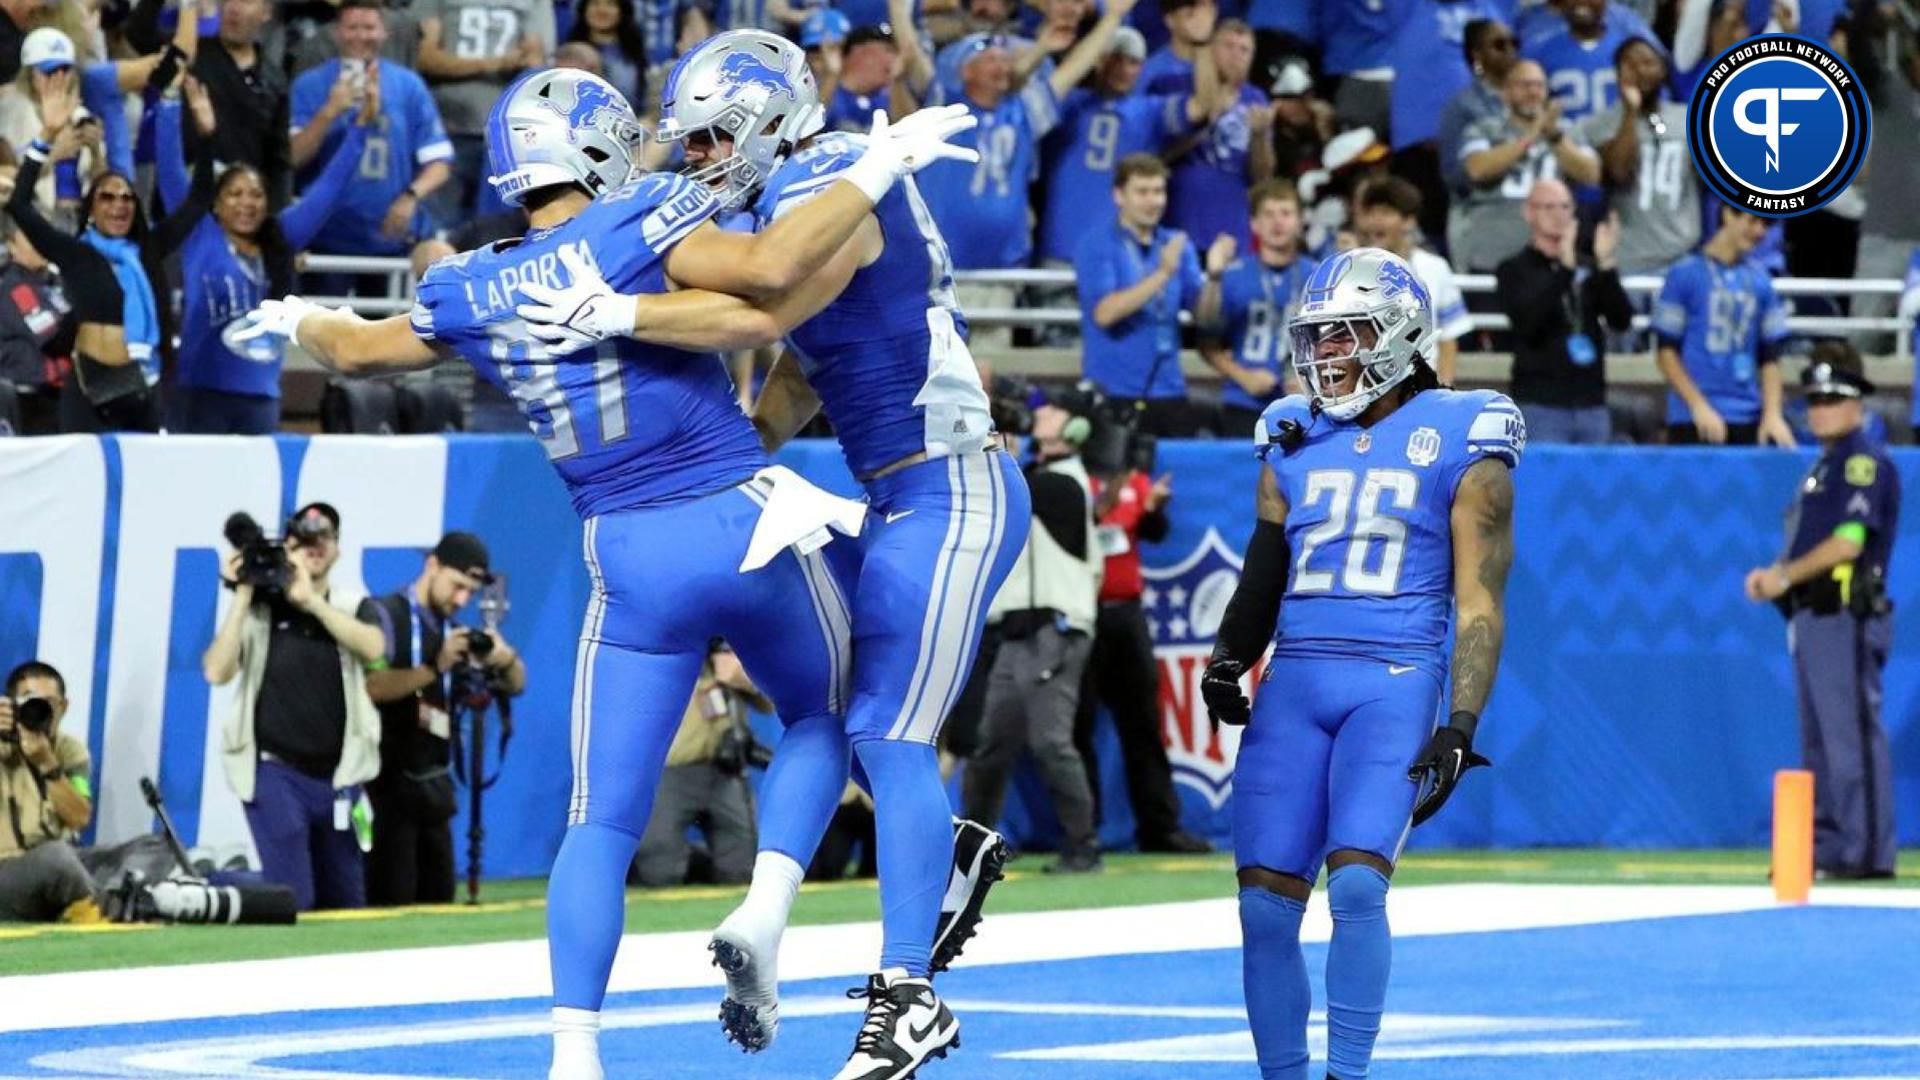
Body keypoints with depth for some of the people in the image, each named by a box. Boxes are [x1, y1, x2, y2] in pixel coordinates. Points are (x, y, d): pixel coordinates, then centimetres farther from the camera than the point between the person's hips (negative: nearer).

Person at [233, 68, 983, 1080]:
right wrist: (875, 168, -16)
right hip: (750, 526, -2)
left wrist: (300, 321, 47)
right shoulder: (637, 227, -8)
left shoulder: (470, 293, 6)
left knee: (603, 820, 6)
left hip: (631, 565, 2)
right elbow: (771, 269, -24)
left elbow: (359, 350, 25)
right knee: (820, 719, 23)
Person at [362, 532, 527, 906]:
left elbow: (514, 685, 14)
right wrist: (435, 668, -27)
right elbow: (371, 686, -22)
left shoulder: (456, 633, 13)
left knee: (438, 902, 7)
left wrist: (506, 659, -8)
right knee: (391, 906, -11)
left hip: (434, 786, 7)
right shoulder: (386, 616, -7)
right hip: (387, 784, -7)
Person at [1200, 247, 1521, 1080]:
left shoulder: (1458, 439, 1)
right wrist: (1226, 664, 3)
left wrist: (1462, 725, -12)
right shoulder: (1295, 441, 16)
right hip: (1294, 683, 5)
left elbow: (1479, 602, -2)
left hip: (1393, 684, -5)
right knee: (1265, 904, -2)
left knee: (1356, 883, -20)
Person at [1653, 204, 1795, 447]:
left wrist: (1773, 414, 0)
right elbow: (1666, 353, -1)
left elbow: (1770, 357, 13)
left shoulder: (1760, 280, 11)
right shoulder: (1685, 274, -1)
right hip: (1692, 421, -3)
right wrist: (1699, 407, -10)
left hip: (1748, 423, 3)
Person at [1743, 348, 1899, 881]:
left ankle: (1865, 851, -12)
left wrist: (1786, 576, -12)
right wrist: (1772, 576, 6)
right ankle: (1826, 847, 15)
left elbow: (1848, 540, -18)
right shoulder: (1823, 466, 21)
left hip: (1845, 615, -10)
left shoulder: (1864, 461, -9)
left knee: (1851, 733, -11)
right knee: (1818, 738, 11)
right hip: (1812, 616, 10)